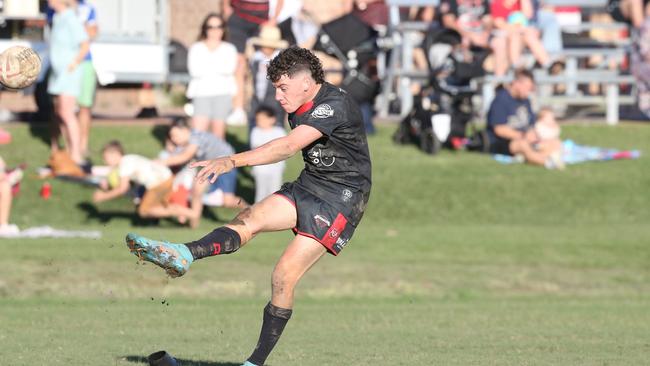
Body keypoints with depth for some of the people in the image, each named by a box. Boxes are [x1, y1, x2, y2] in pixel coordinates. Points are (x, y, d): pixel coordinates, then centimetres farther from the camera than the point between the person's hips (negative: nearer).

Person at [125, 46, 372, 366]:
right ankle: (183, 255, -42)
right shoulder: (299, 109, 6)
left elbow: (288, 146, -35)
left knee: (284, 276, -15)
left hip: (341, 198, -8)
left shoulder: (335, 105, -23)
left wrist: (233, 161, -43)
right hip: (307, 185, 8)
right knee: (249, 219, -18)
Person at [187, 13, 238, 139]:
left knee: (218, 132, -3)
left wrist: (207, 67, -1)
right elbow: (195, 71, -3)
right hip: (202, 92, 0)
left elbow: (229, 69, -5)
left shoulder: (229, 49, 13)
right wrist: (218, 68, 0)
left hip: (223, 92, 0)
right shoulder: (196, 48, 13)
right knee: (197, 132, -14)